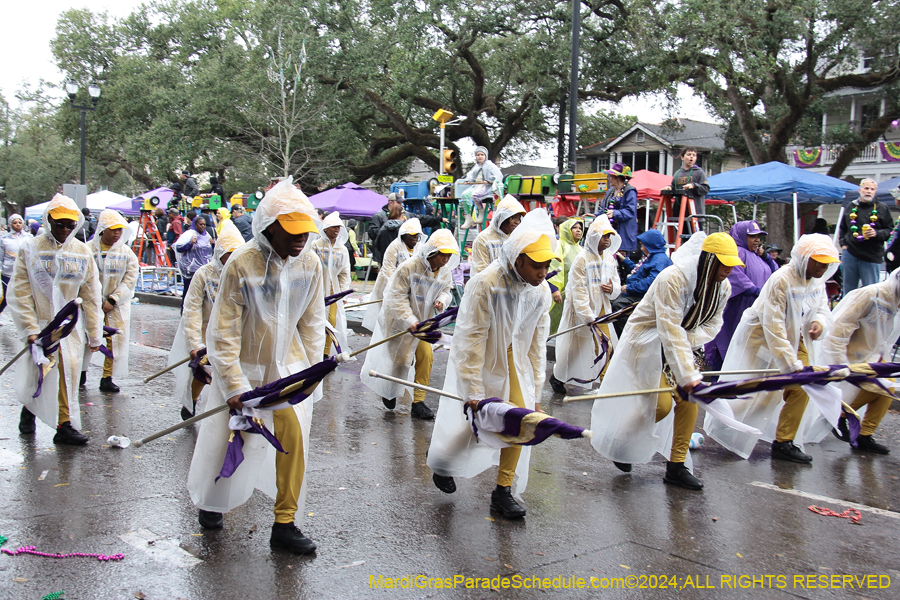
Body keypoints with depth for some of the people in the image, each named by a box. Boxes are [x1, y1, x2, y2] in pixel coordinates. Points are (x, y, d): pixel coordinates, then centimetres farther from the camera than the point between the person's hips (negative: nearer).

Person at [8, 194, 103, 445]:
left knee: (69, 370, -5)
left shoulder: (83, 252, 2)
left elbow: (90, 296, 5)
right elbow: (19, 293, -6)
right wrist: (29, 328, -14)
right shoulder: (30, 248, -4)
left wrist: (94, 334, 5)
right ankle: (28, 409, 35)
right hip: (40, 323, -1)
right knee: (35, 375, 6)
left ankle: (65, 424, 3)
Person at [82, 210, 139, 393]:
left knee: (116, 340, -3)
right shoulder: (89, 249, -6)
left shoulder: (126, 252, 0)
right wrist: (95, 301, -13)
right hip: (92, 301, -1)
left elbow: (130, 279, -3)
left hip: (117, 303, 1)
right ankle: (81, 372, 24)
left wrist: (112, 301, -10)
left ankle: (107, 378, 5)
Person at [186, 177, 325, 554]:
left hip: (288, 364, 3)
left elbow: (313, 324, 2)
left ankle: (285, 524, 8)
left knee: (294, 437, -6)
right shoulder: (241, 264, -20)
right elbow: (223, 331, -17)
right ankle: (210, 501, 39)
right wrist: (233, 385, -18)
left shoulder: (310, 264, -8)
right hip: (245, 364, -2)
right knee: (229, 437, 10)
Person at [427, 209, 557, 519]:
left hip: (512, 359, 5)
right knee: (470, 424, 0)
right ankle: (440, 456, 34)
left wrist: (534, 395, 0)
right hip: (478, 360, -5)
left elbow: (537, 345, -2)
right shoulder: (485, 284, -29)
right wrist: (475, 395, -23)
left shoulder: (541, 290, -12)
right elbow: (470, 341, -25)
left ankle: (503, 492, 13)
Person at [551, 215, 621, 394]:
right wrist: (588, 317, -24)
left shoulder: (610, 259, 7)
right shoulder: (582, 258, -14)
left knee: (607, 347, 2)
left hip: (602, 310, 6)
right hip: (580, 310, -6)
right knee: (574, 346, 4)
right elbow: (579, 291, -18)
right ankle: (558, 377, 24)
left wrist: (613, 289, -10)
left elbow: (617, 284, 16)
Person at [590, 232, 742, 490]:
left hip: (682, 342, 7)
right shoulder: (672, 279, -32)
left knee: (689, 398, -4)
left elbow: (712, 323, -1)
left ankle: (676, 466, 7)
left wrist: (689, 341, -22)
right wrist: (687, 375, -39)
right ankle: (619, 443, 16)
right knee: (661, 404, -12)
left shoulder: (722, 287, -7)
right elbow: (670, 332, -36)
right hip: (647, 341, -7)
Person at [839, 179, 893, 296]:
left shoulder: (882, 208, 2)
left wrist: (877, 233, -16)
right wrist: (843, 243, 9)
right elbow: (843, 228, 22)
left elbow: (890, 230, 2)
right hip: (850, 254, 3)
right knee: (848, 289, 10)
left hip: (872, 256, -3)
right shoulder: (851, 207, 11)